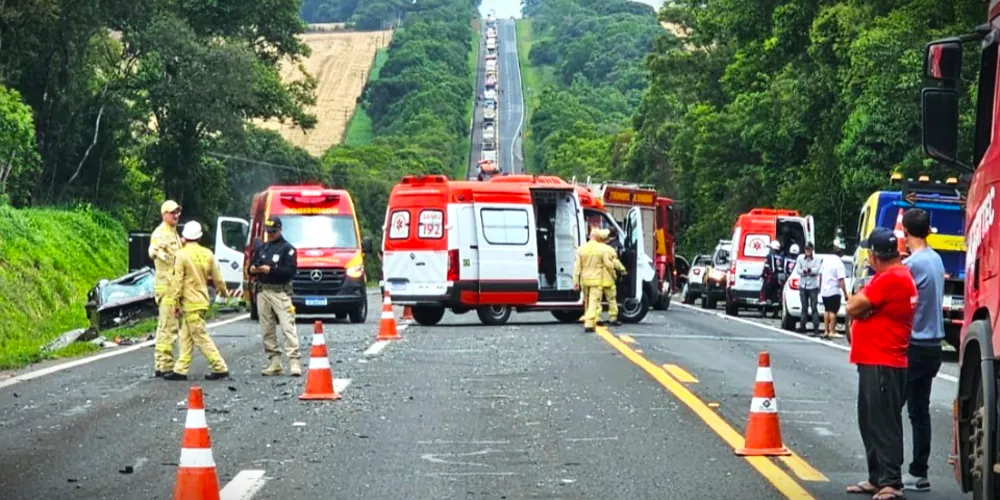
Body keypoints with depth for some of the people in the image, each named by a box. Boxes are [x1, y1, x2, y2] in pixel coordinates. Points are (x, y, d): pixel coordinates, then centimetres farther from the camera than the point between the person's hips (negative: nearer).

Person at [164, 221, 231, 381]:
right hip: (202, 300, 7)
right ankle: (180, 370, 13)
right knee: (186, 337, 12)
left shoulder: (182, 255, -14)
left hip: (190, 302, -7)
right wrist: (223, 291, 31)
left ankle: (220, 368, -5)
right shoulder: (207, 254, 5)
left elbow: (177, 280, -15)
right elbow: (217, 277, 13)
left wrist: (175, 301, -9)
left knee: (201, 337, -4)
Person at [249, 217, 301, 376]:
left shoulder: (287, 248, 0)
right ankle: (274, 364, 9)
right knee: (267, 330, 4)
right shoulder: (260, 248, 19)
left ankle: (294, 362, -18)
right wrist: (252, 269, -4)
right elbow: (251, 266, 19)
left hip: (280, 292, -6)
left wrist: (270, 270, -18)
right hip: (263, 291, 6)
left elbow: (291, 270, -10)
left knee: (287, 327, -13)